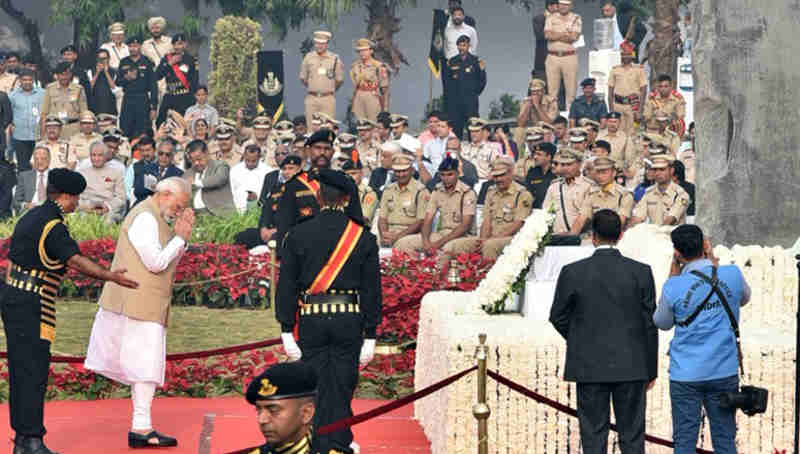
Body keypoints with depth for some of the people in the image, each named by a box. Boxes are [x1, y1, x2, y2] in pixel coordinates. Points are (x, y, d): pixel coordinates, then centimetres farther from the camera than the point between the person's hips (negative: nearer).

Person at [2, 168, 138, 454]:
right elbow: (76, 261, -26)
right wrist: (110, 276, -29)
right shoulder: (52, 224, -15)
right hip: (31, 304, -10)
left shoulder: (31, 217, 15)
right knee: (34, 369, -9)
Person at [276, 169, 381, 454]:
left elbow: (286, 285, 0)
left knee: (316, 389, 4)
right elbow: (372, 289, 2)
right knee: (342, 388, 6)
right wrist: (370, 336, 5)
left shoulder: (298, 235, 0)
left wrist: (287, 331, 3)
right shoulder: (364, 237, 1)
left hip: (311, 321, 0)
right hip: (349, 321, 0)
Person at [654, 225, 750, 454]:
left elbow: (662, 323, 9)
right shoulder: (732, 275, -4)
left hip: (686, 374, -2)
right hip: (724, 372, 2)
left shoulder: (674, 287, -11)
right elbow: (744, 298, 20)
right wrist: (714, 265, 16)